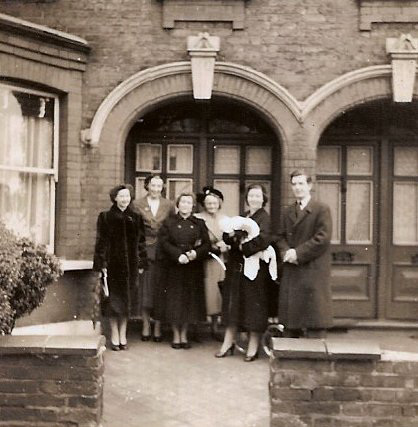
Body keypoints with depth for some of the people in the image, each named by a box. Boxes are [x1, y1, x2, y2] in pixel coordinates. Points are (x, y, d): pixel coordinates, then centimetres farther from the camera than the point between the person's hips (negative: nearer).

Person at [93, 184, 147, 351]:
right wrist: (102, 263, -8)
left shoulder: (136, 218, 7)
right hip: (112, 263, -2)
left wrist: (141, 264, 4)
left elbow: (141, 242, 9)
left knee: (126, 300, 6)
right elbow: (101, 241, -1)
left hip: (130, 264, 2)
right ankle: (114, 336, 10)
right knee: (113, 299, 1)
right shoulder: (106, 217, 1)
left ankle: (123, 335, 16)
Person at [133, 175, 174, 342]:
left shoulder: (168, 205, 7)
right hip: (144, 250, 0)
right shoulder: (138, 204, 3)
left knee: (160, 289, 2)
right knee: (144, 287, 2)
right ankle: (146, 326, 12)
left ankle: (157, 327, 10)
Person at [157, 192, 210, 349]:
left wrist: (196, 253, -16)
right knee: (174, 301, 0)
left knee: (189, 301, 4)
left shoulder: (199, 224, 9)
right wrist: (178, 255, -19)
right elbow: (164, 243, -6)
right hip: (173, 267, -2)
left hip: (193, 268, 2)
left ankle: (184, 335, 17)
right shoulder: (169, 223, 4)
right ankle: (176, 336, 12)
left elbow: (206, 244, 3)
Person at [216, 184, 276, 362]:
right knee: (233, 304, 11)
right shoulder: (242, 217, 15)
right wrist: (230, 234, -12)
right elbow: (228, 238, 10)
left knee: (253, 306, 0)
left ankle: (253, 347, 10)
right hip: (236, 267, 7)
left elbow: (263, 239, -23)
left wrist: (244, 246, -14)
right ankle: (228, 343, 20)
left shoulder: (264, 218, -7)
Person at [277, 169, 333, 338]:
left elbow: (323, 237, -13)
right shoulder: (289, 212, 17)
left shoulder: (321, 209, -4)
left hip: (313, 269, -6)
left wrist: (298, 253, -14)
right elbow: (282, 236, 16)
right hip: (291, 271, 6)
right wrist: (286, 252, -6)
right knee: (290, 317, 10)